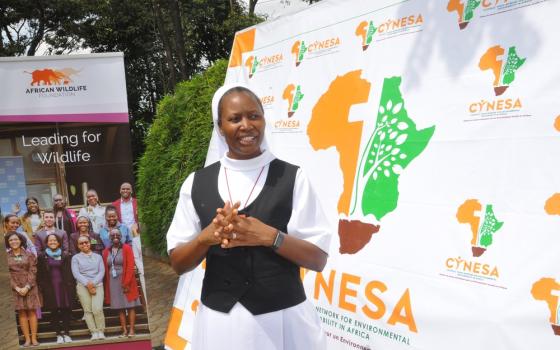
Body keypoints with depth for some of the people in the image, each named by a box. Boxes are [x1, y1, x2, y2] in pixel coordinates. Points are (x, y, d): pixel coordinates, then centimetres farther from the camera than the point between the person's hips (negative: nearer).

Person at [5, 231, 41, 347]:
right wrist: (16, 287, -11)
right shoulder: (6, 257, 4)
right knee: (21, 313, 1)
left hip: (29, 287, 0)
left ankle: (34, 338, 2)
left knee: (32, 311, -1)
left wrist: (27, 287, -12)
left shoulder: (29, 255, 4)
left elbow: (32, 272, -1)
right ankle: (27, 339, 3)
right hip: (15, 288, 0)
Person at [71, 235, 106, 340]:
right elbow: (76, 273, -2)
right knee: (88, 310, -6)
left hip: (97, 285, 0)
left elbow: (102, 272, 5)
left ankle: (101, 331, -5)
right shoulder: (75, 258, 10)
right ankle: (94, 332, -2)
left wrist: (93, 283, -10)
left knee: (97, 309, -15)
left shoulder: (98, 256, 16)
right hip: (82, 286, 0)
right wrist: (87, 284, -13)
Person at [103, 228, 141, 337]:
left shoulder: (126, 248, -3)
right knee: (120, 307, 4)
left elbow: (130, 266, -9)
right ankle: (124, 331, 6)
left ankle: (131, 330, 1)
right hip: (113, 283, 3)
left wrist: (126, 283, -16)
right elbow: (105, 269, 8)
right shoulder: (106, 251, 8)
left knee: (130, 306, -1)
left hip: (126, 282, -3)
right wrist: (107, 285, 1)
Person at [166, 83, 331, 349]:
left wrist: (270, 236, -21)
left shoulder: (292, 178, -6)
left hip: (282, 318, -2)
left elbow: (318, 259, -6)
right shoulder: (196, 184, 1)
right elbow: (178, 263, 3)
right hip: (219, 319, 2)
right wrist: (207, 236, -15)